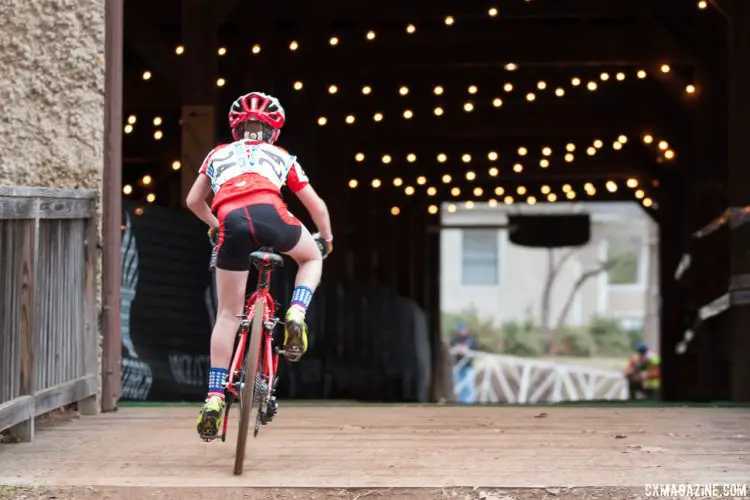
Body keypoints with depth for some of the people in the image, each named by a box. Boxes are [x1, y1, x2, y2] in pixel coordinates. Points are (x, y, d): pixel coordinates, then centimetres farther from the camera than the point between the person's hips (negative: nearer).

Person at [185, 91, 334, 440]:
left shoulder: (218, 155, 34)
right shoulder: (281, 157, 32)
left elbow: (193, 201, 42)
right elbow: (316, 205, 36)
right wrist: (327, 238, 54)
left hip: (231, 220, 1)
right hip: (269, 214, -1)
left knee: (228, 314, 13)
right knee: (312, 257, 31)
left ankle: (214, 398, 7)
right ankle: (295, 317, 4)